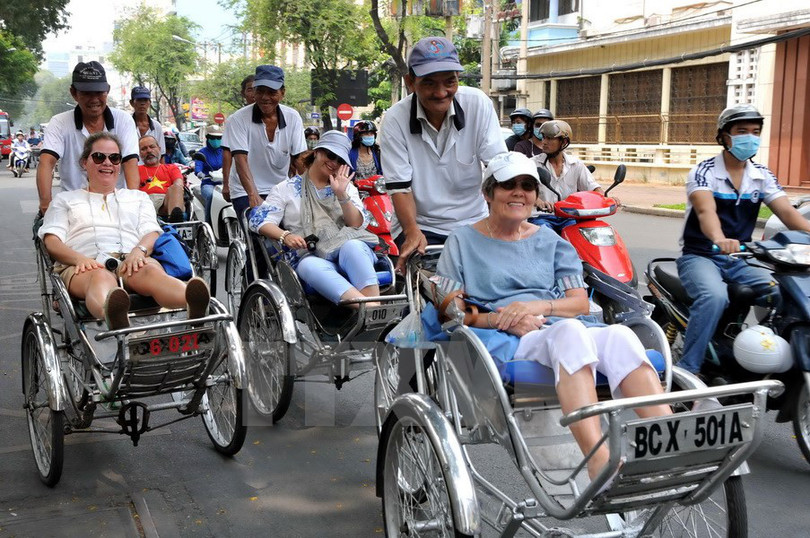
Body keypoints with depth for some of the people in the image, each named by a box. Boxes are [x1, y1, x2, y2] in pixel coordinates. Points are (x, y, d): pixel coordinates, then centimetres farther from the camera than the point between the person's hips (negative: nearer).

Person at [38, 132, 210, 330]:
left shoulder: (138, 197, 34)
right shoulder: (65, 199, 30)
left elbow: (152, 232, 17)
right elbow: (52, 241, 14)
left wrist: (139, 249, -10)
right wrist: (79, 258, -10)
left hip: (131, 261, 1)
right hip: (87, 265, -1)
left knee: (151, 271, -38)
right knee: (100, 277, -41)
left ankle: (195, 305, -72)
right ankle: (115, 320, -77)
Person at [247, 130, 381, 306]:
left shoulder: (346, 186, 25)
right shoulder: (287, 188, 19)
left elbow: (357, 224, 10)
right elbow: (259, 219, 7)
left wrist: (341, 194, -5)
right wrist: (285, 236, -12)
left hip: (348, 245, 2)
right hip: (311, 256, -1)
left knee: (352, 246, -36)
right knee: (310, 266, -39)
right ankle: (373, 311, -58)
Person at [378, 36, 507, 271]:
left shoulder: (478, 104, -8)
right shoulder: (395, 120, -10)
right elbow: (399, 187, -10)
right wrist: (413, 232, -29)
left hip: (473, 223, 2)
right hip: (420, 226, -2)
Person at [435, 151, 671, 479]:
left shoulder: (550, 241, 25)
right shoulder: (463, 242, 15)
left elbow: (581, 303, 15)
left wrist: (538, 307, -6)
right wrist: (501, 319, -12)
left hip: (563, 329, 4)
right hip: (504, 342, -4)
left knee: (619, 335, -30)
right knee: (570, 332, -38)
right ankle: (599, 461, -54)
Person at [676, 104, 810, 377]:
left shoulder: (762, 175, 7)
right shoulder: (703, 172, -9)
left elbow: (788, 213, -5)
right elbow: (706, 211, -29)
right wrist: (720, 240, -51)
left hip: (740, 259, 5)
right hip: (700, 256, -5)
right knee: (714, 296, -36)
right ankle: (686, 370, -28)